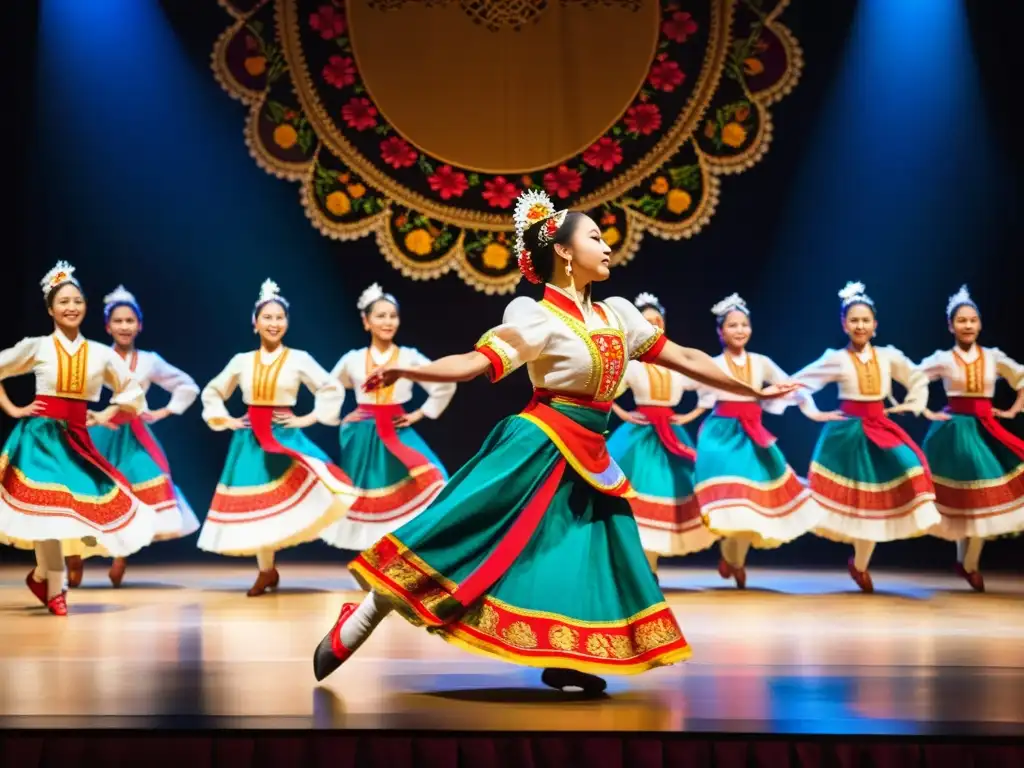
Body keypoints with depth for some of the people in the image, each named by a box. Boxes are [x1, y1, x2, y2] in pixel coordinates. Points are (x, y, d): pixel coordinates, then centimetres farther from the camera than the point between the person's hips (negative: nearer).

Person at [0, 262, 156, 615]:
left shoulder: (100, 354, 5)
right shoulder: (35, 347, -1)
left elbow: (132, 391, 15)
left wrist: (105, 416, 5)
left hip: (77, 438, 3)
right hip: (40, 435, -3)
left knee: (90, 504, -2)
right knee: (45, 507, -7)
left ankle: (42, 573, 19)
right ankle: (55, 589, 5)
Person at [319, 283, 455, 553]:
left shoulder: (409, 357, -1)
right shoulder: (352, 359, 2)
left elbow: (445, 386, 2)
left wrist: (418, 414, 0)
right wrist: (340, 417, 8)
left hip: (397, 435, -1)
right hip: (363, 439, 1)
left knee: (403, 499, -19)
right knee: (367, 502, 6)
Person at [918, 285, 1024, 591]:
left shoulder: (994, 357, 5)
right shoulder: (942, 359, -2)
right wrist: (927, 412, -9)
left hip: (985, 428, 3)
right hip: (954, 429, -3)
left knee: (984, 495, -2)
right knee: (961, 495, -2)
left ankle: (969, 563, 9)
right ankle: (967, 563, 10)